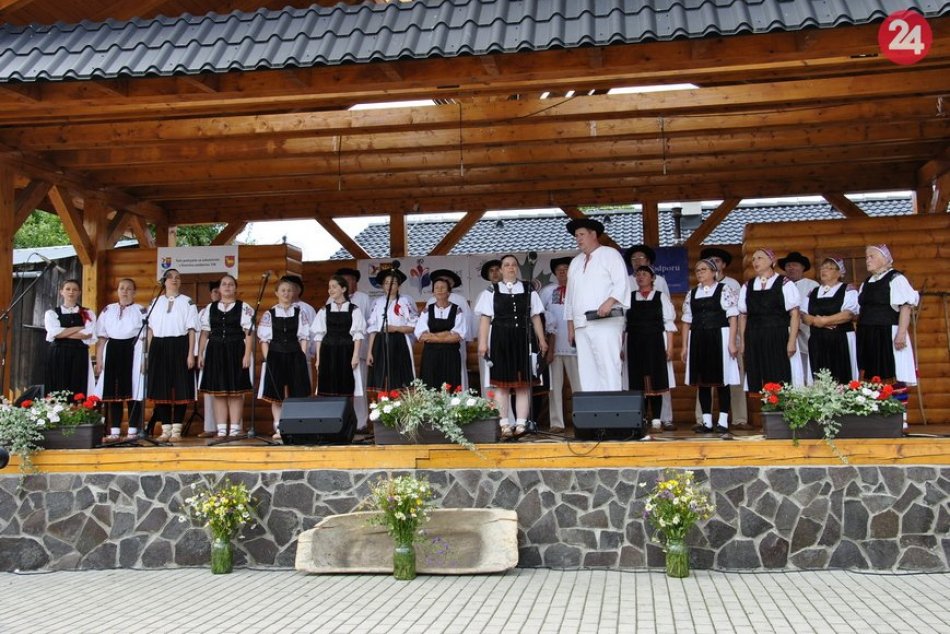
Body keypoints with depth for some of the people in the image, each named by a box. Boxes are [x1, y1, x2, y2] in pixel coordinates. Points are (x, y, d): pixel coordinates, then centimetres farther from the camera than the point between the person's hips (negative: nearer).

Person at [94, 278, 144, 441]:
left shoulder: (140, 311, 4)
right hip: (112, 350, 4)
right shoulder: (107, 310, 13)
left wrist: (144, 360, -9)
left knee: (132, 391, -3)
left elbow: (144, 337, -1)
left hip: (133, 350, -3)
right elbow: (101, 337, 12)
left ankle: (132, 431, 2)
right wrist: (99, 359, 4)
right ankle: (114, 431, 9)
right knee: (112, 392, 4)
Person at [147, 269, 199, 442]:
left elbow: (191, 330, 2)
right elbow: (151, 329, 12)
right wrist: (149, 352, 4)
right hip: (159, 347, 3)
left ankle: (176, 430, 3)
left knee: (180, 389, -3)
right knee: (161, 388, 2)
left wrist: (191, 353, -6)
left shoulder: (187, 302, 6)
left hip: (180, 347, -3)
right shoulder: (156, 302, 14)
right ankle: (165, 429, 9)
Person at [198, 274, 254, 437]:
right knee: (218, 392, 4)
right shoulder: (210, 308, 14)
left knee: (236, 392, 0)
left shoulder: (244, 308, 3)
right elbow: (205, 333, 13)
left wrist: (247, 355, -11)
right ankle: (221, 430, 8)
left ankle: (234, 429, 4)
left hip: (236, 353, -3)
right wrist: (200, 354, 5)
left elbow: (249, 333, -3)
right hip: (215, 352, 3)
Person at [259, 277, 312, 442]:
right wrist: (268, 359, -5)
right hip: (275, 357, 0)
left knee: (295, 394, 0)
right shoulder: (269, 315, 5)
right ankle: (279, 428, 5)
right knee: (276, 396, 1)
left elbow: (304, 337, 5)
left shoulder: (299, 313, 6)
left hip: (295, 357, 0)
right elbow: (264, 339, 4)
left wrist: (302, 357, -3)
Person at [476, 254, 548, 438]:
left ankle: (521, 424, 3)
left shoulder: (528, 291, 13)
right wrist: (483, 342, -5)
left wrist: (541, 340, 4)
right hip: (500, 340, -1)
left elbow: (535, 317, 12)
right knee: (502, 383, -1)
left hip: (523, 340, 2)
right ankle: (504, 425, 2)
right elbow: (485, 319, 3)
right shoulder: (491, 291, 7)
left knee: (523, 383, 0)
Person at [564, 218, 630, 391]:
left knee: (608, 367, -12)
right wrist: (570, 327, 18)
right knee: (586, 370, 2)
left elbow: (622, 283, -6)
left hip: (606, 321, -6)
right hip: (581, 324, 6)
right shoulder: (575, 262, 24)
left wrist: (610, 302, -23)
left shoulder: (610, 255, 6)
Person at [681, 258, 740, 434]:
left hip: (719, 338, -4)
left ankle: (723, 421, 4)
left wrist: (732, 342, -12)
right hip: (698, 340, 4)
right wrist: (684, 346, 10)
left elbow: (732, 318, -4)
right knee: (702, 381, 4)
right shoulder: (691, 294, 14)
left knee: (721, 380, -1)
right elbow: (687, 321, 14)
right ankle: (706, 421, 10)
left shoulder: (724, 290, 1)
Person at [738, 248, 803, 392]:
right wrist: (742, 342, 8)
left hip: (778, 339, -4)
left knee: (779, 384, -7)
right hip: (753, 341, 4)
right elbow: (743, 316, 15)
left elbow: (794, 314, -3)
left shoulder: (784, 284, 1)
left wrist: (792, 341, -10)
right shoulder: (747, 287, 14)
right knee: (756, 384, 1)